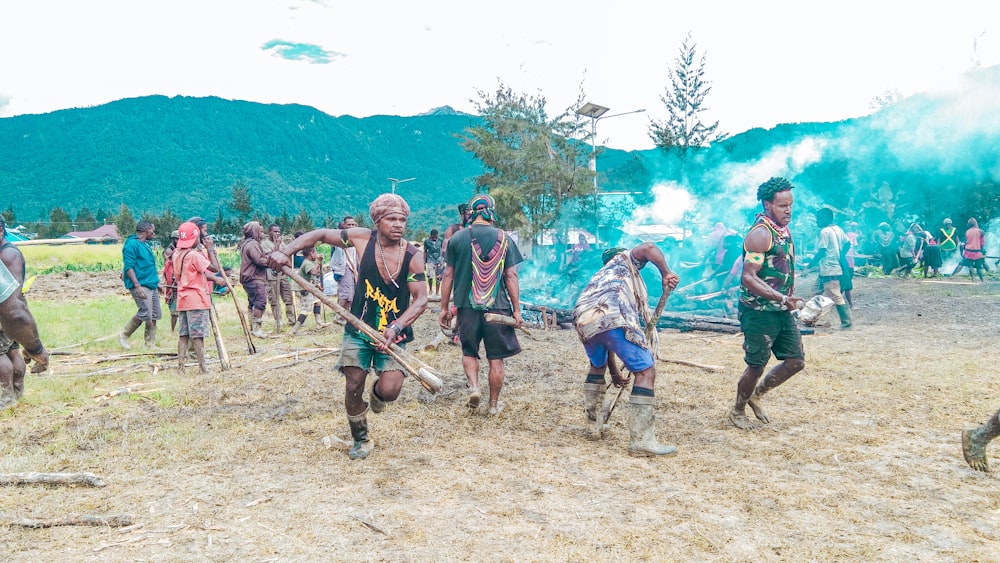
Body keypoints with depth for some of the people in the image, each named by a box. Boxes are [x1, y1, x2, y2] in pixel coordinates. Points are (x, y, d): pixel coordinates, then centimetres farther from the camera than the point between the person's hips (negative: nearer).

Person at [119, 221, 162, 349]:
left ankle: (150, 344, 14)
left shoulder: (146, 245, 20)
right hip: (140, 285, -9)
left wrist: (157, 283, 26)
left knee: (155, 315, 7)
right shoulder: (132, 244, -9)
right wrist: (137, 285, -24)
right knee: (145, 313, -16)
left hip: (152, 285, 9)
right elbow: (129, 267, -16)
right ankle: (124, 335, 4)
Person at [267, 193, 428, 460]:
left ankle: (377, 392, 25)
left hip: (393, 332, -1)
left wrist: (396, 328, -28)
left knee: (389, 391, -15)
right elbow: (320, 235, 2)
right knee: (353, 387, 1)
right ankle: (361, 441, 27)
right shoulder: (363, 238, -8)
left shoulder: (413, 256, -13)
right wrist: (284, 251, -11)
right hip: (358, 329, 2)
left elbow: (421, 299, -15)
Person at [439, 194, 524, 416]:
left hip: (467, 307, 1)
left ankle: (473, 386, -1)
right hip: (498, 307, 0)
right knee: (496, 358, 11)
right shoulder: (504, 239, -1)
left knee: (469, 352, 20)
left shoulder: (457, 238, 0)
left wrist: (444, 308, 8)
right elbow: (511, 276, -2)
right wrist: (517, 310, 3)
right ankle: (494, 404, 18)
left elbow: (448, 275, 1)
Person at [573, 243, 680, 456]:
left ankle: (593, 422, 39)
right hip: (614, 318, -7)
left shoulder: (599, 278, 43)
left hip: (584, 322, 7)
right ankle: (641, 440, -8)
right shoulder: (624, 259, 31)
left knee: (597, 365, 35)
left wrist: (614, 372, 46)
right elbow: (648, 248, 5)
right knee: (646, 371, -3)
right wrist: (665, 273, 9)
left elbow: (603, 335, 43)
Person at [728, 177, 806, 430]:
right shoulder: (761, 233, -17)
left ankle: (756, 395, 28)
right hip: (759, 312, -8)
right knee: (757, 366, 3)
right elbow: (748, 277, -24)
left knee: (796, 361, 10)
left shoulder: (784, 230, 11)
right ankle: (737, 411, 23)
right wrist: (782, 298, -29)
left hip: (782, 311, 8)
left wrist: (790, 299, 16)